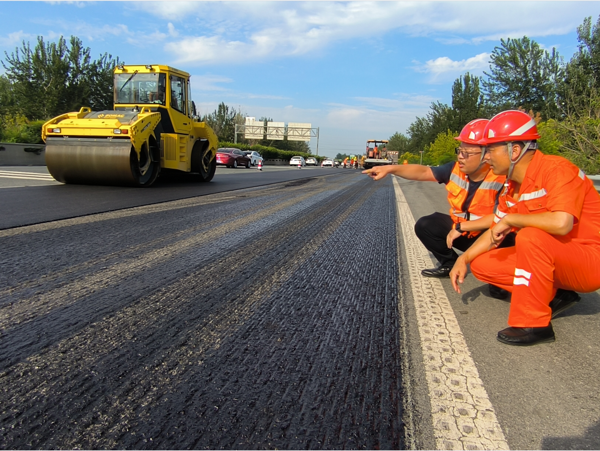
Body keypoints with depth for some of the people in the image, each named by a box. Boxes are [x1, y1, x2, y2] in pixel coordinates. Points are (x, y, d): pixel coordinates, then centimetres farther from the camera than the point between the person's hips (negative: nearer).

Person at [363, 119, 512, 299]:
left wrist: (462, 227, -32)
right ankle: (451, 265, 14)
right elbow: (424, 172, -9)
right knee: (425, 226, -7)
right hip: (461, 229, 6)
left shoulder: (503, 178, -28)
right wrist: (390, 168, -21)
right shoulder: (456, 169, -11)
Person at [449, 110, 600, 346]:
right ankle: (552, 296, 5)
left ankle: (534, 324, -22)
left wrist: (510, 219, -23)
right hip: (551, 261, 8)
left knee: (531, 236, -35)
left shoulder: (557, 169, -21)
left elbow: (561, 223, -38)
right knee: (481, 264, -1)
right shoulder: (511, 188, 3)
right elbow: (495, 231, 12)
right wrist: (464, 259, 0)